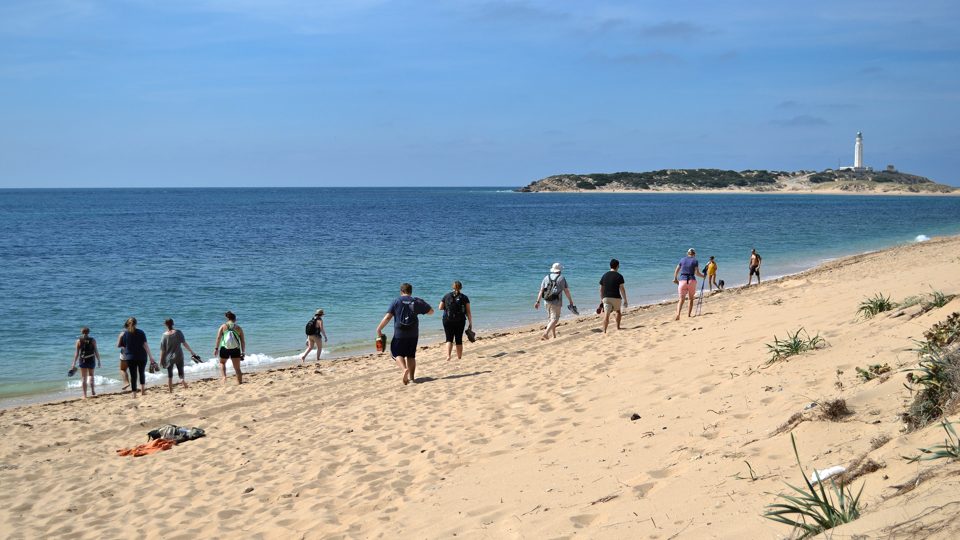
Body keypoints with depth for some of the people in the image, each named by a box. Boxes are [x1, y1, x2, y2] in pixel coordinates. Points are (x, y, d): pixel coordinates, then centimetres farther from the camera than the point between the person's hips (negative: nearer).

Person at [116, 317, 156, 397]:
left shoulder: (124, 333, -4)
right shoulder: (140, 332, -5)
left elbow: (118, 346, 2)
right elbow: (145, 345, -10)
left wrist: (120, 336, 16)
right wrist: (150, 357, -9)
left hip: (130, 357, 0)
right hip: (142, 357, 0)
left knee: (133, 375, 4)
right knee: (142, 373, 19)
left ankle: (134, 393, 0)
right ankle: (143, 391, 22)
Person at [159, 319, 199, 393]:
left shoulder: (164, 336, -6)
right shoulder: (178, 333, -8)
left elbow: (162, 350, -3)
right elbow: (184, 343, -11)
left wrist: (161, 360, 5)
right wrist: (191, 351, -4)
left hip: (169, 358, 0)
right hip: (178, 356, 0)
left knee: (169, 375, 12)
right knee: (180, 371, 10)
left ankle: (170, 390, 13)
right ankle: (182, 379, -23)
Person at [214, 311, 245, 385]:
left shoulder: (223, 326, 5)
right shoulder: (238, 328, 8)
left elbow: (218, 338, -5)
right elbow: (243, 341, 7)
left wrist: (216, 348, -4)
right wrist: (242, 352, 13)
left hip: (224, 348, 0)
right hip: (235, 350, 0)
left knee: (222, 363, 27)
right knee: (237, 368, 8)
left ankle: (223, 376, 6)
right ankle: (240, 383, 5)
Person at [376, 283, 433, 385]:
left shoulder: (396, 302, -2)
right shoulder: (417, 301, 3)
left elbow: (387, 317, -10)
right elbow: (431, 311, 12)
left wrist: (379, 330, -5)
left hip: (399, 333, -2)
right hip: (413, 334, 3)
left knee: (397, 353, 7)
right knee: (411, 355, 14)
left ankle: (404, 369, -19)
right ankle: (411, 377, 12)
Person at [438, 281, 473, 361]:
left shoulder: (446, 296, 3)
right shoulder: (464, 297, 1)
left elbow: (440, 308, 5)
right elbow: (468, 312, -2)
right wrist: (470, 323, 1)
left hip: (448, 321, 0)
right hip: (460, 321, 0)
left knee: (449, 339, 5)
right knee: (459, 340, 10)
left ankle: (448, 355, -15)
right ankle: (459, 357, 15)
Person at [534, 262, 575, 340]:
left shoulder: (546, 277, 6)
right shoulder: (562, 278, -2)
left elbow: (541, 290, 0)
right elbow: (567, 291, -1)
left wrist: (538, 301, 0)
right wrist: (571, 302, 6)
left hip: (547, 301, 5)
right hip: (556, 302, -5)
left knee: (550, 318, 18)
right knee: (554, 319, -5)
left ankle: (554, 336, 25)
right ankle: (546, 333, -25)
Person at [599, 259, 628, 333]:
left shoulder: (604, 276, 8)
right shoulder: (619, 276, -5)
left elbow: (601, 289, 11)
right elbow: (622, 289, -9)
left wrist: (601, 299, 21)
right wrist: (625, 300, -5)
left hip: (606, 297, 2)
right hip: (616, 297, -2)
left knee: (606, 315, -6)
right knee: (618, 311, 25)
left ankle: (604, 331, -20)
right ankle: (618, 327, 33)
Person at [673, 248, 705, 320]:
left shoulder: (682, 260, 10)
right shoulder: (695, 261, 2)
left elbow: (676, 271, 11)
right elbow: (697, 273, -5)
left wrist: (675, 278, 27)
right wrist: (703, 275, 14)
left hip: (682, 281, 1)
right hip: (692, 280, -1)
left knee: (681, 299, 1)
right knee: (691, 299, 16)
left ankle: (678, 314, -20)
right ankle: (689, 314, 14)